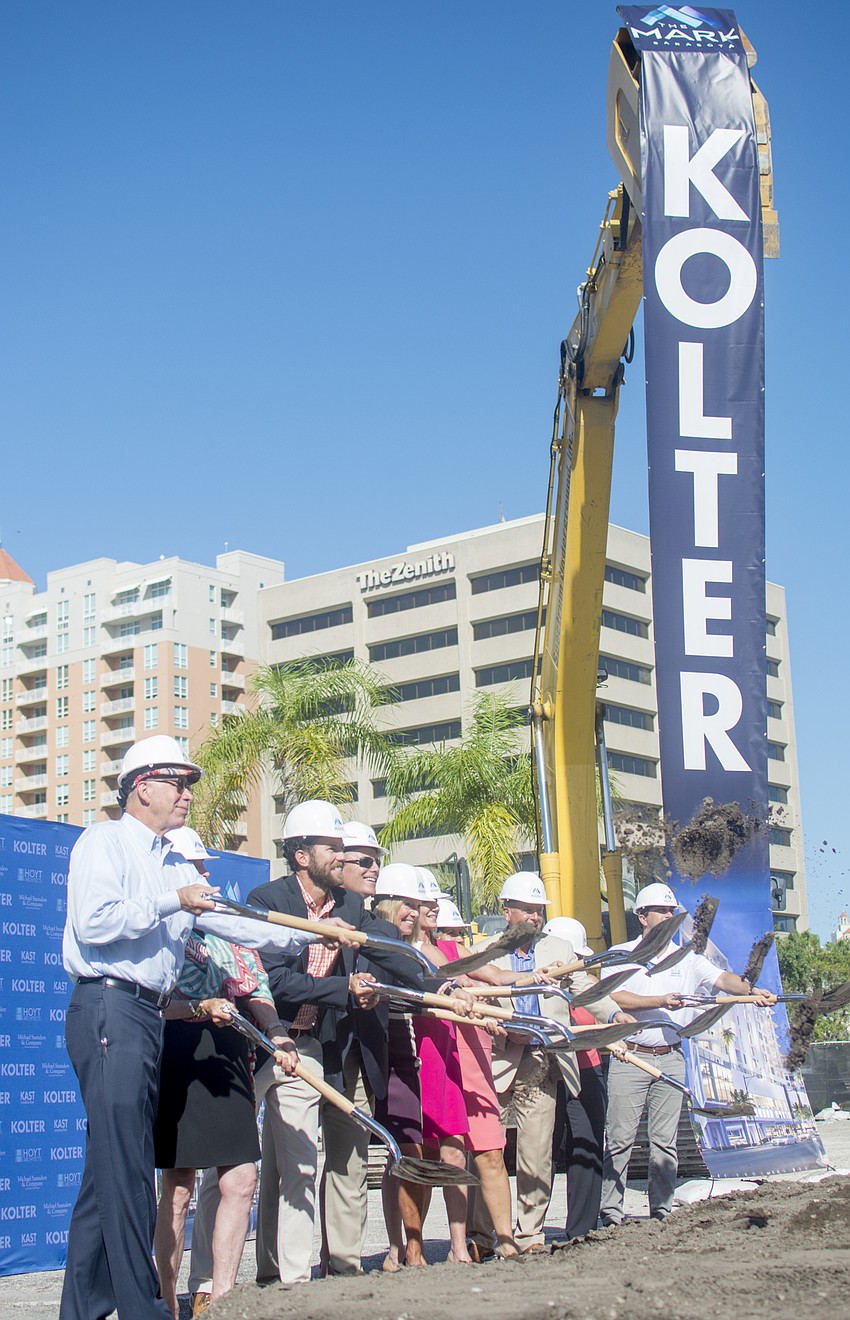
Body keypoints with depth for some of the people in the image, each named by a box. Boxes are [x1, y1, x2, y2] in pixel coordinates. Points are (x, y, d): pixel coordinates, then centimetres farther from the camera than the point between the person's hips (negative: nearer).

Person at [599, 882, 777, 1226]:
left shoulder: (687, 960, 12)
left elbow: (721, 979, -2)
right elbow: (615, 997, -10)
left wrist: (750, 990, -21)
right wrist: (660, 1001, -18)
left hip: (671, 1059, 3)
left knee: (665, 1140, 6)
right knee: (619, 1138, -4)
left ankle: (662, 1211, 12)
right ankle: (610, 1212, 0)